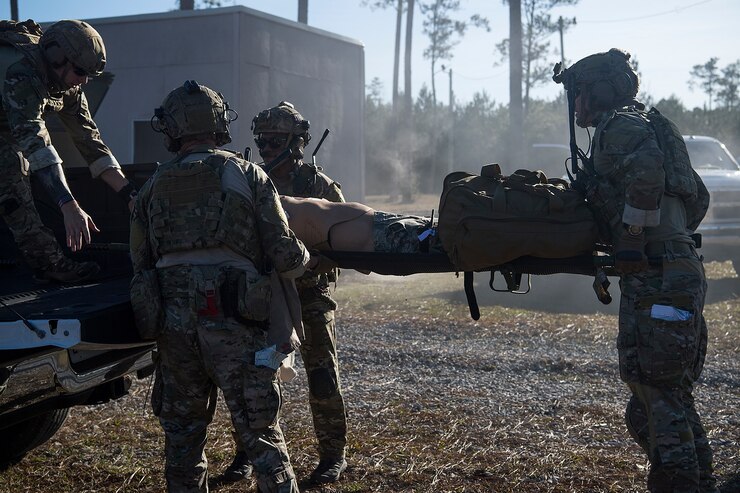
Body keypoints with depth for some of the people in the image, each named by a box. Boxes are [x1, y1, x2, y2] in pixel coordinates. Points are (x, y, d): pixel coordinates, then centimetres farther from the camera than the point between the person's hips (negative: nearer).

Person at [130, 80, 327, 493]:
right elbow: (284, 255, -4)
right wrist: (309, 261, 17)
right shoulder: (248, 176, 0)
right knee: (262, 436, 2)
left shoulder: (153, 187, 11)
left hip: (174, 326, 4)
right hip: (236, 326, -3)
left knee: (182, 433, 17)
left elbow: (141, 263, 14)